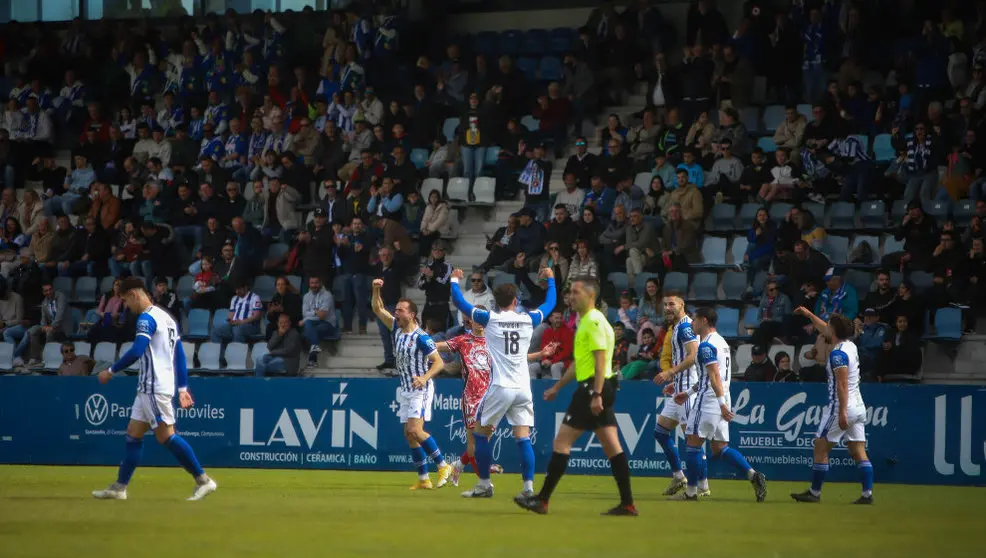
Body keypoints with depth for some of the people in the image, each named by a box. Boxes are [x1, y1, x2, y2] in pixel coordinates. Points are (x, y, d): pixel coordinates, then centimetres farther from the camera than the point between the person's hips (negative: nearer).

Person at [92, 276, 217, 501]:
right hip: (148, 388, 10)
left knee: (166, 436, -11)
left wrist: (111, 371, -14)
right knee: (133, 435, 11)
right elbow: (180, 356, 18)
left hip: (155, 388, -10)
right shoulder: (166, 318, 18)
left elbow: (137, 351, -23)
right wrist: (183, 388, 19)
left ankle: (203, 480, -12)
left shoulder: (147, 318, -12)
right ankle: (119, 487, 14)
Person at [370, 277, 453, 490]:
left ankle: (443, 466, -9)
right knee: (409, 434, 6)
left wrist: (425, 377, -34)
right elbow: (377, 309, 10)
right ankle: (424, 480, 11)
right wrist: (376, 289, -7)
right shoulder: (396, 329, 5)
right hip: (405, 390, 8)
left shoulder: (421, 337, -16)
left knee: (415, 430, -20)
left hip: (420, 389, -8)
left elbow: (439, 362, -17)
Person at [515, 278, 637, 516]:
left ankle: (542, 500, -4)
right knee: (611, 447, 5)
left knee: (562, 442, -6)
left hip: (593, 388, -10)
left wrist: (596, 395, -25)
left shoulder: (594, 322, -12)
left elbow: (601, 360, -20)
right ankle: (627, 503, 2)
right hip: (597, 391, 10)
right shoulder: (585, 322, 20)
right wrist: (557, 387, 31)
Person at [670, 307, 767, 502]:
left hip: (709, 401, -9)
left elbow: (715, 376, -22)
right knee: (720, 448, 10)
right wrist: (688, 393, 30)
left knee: (693, 442, -1)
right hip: (721, 400, 9)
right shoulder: (721, 342, 19)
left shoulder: (706, 345, -13)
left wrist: (722, 403, -28)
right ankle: (753, 475, -5)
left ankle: (691, 491, 2)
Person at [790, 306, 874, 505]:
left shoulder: (838, 354, -15)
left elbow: (842, 385, -22)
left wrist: (842, 412, -25)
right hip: (859, 407, 9)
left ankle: (814, 492, 4)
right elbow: (826, 331, 30)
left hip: (841, 406, -9)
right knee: (859, 453, 5)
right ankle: (867, 494, -1)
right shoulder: (850, 346, 11)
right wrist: (809, 315, 37)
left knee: (821, 449, 1)